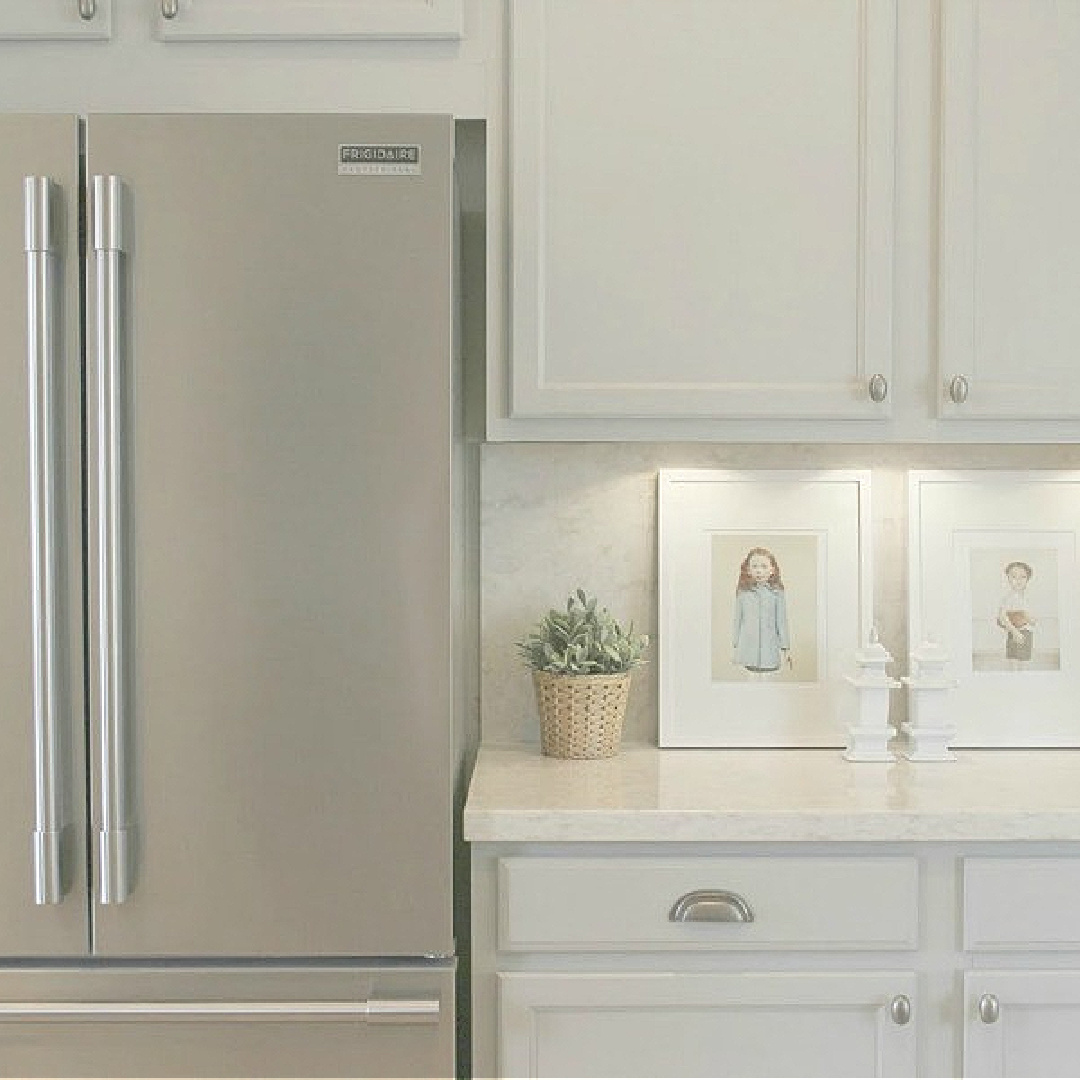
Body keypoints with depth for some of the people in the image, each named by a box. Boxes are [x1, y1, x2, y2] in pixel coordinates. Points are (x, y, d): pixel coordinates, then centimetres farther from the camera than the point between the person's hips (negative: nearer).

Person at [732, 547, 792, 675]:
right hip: (748, 645, 1)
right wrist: (736, 645, 11)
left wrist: (785, 647, 1)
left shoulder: (777, 593, 0)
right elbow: (738, 619, 10)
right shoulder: (743, 593, 4)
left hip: (770, 645, -1)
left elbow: (781, 621, 2)